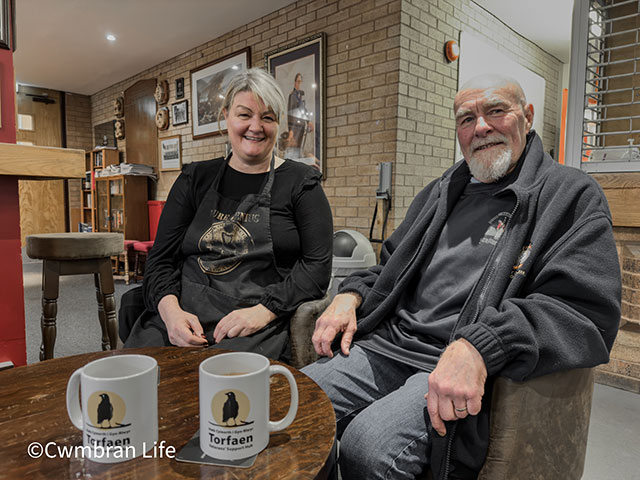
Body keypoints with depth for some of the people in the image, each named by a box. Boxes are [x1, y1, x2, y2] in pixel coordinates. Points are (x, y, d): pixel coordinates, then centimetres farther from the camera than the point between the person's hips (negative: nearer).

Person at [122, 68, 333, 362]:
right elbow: (161, 258, 11)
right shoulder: (195, 179, 14)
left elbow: (317, 266, -2)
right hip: (180, 314, 4)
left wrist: (263, 311, -15)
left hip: (259, 326, -3)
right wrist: (171, 310, -9)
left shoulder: (300, 183, 5)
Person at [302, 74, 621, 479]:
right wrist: (351, 295, 5)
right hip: (388, 345, 6)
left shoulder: (573, 195, 4)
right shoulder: (439, 194, 21)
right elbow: (391, 267, 28)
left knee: (367, 444, -28)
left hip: (474, 370, -5)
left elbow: (585, 309, -9)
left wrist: (479, 347, -24)